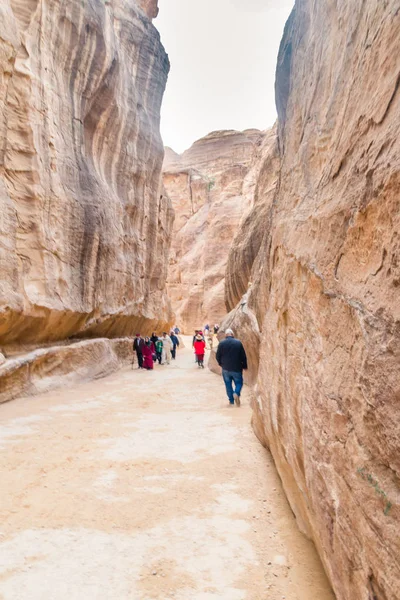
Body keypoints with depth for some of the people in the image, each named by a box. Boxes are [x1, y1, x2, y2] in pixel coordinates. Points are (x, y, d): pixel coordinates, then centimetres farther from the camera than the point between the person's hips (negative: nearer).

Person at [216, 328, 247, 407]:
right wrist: (244, 366, 11)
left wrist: (221, 364, 18)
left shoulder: (221, 343, -5)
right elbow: (243, 356, -2)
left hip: (226, 368, 1)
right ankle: (236, 393, -14)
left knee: (228, 384, 12)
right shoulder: (238, 343, -5)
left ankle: (231, 401, 12)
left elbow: (218, 356, 0)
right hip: (237, 368, -1)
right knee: (239, 383, 13)